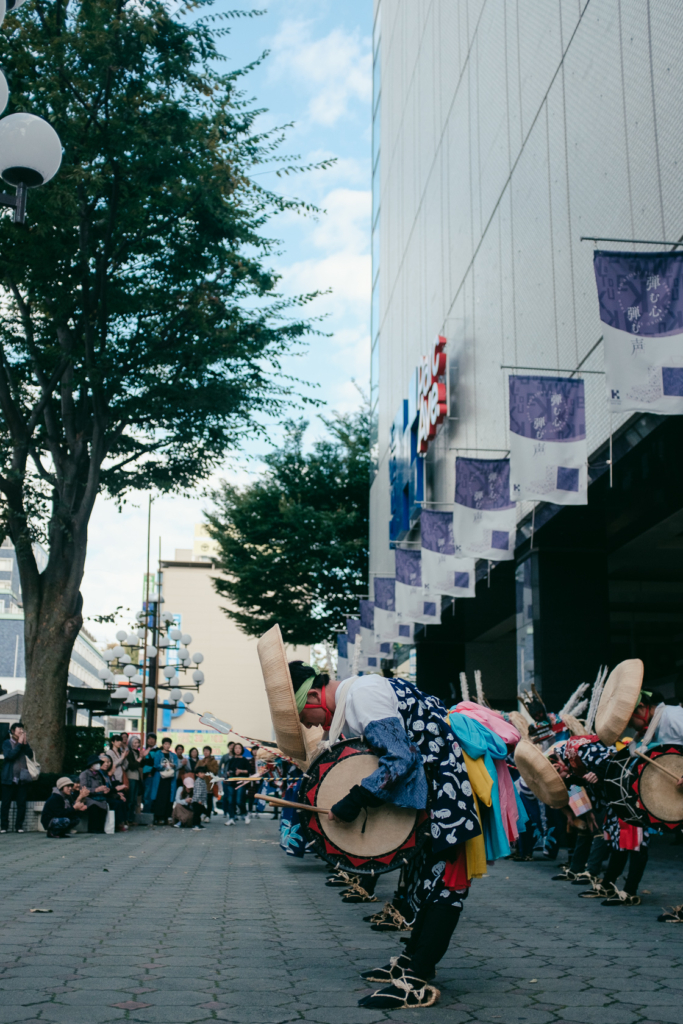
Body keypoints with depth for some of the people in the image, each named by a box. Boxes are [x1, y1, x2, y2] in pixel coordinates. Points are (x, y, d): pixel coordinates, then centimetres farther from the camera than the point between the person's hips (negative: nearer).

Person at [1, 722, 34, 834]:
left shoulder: (25, 744, 14)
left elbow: (30, 755, 0)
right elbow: (10, 755, -14)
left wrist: (25, 743, -8)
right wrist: (19, 743, -12)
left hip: (22, 779, 3)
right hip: (9, 778, -3)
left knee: (22, 803, 0)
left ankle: (19, 826, 7)